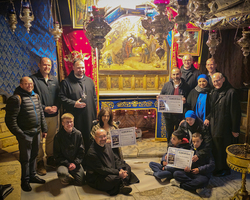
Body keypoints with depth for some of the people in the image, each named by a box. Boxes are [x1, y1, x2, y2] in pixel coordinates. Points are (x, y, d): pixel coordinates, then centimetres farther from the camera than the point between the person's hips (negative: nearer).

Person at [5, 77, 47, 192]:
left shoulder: (36, 96, 10)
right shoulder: (16, 98, -12)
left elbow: (41, 114, 16)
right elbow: (10, 119, -15)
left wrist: (44, 129, 13)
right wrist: (19, 133, -16)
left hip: (36, 133, 7)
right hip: (25, 134, -6)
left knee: (33, 156, 18)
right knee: (25, 158, 5)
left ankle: (32, 176, 34)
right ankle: (25, 180, 22)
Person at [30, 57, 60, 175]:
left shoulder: (54, 80, 13)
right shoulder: (33, 79, -4)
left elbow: (59, 96, 12)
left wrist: (56, 106, -6)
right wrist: (44, 108, -14)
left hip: (54, 115, 5)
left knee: (51, 138, 13)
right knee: (39, 140, 0)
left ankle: (50, 158, 28)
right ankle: (40, 162, 13)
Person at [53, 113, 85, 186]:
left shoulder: (78, 134, 1)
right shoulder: (58, 136, -6)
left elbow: (81, 151, 4)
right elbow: (57, 154, -4)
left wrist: (75, 163, -9)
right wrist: (68, 164, -13)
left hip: (76, 162, 2)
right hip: (63, 163, -2)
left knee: (80, 181, -13)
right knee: (62, 173, -34)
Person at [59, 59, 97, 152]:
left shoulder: (89, 81, 15)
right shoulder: (66, 82, 0)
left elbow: (94, 97, 17)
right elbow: (62, 97, -5)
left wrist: (94, 110, 9)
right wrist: (74, 104, -15)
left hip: (89, 116, 4)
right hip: (74, 117, -4)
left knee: (88, 138, 9)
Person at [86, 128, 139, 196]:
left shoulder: (107, 146, 6)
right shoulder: (91, 153, -22)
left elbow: (116, 159, 11)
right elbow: (101, 170, -24)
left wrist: (121, 169, -9)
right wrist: (118, 173, -24)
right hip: (96, 179, -10)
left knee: (127, 167, 5)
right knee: (115, 178, -36)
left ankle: (122, 184, -16)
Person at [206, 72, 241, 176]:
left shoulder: (231, 92, -14)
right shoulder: (213, 92, 10)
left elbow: (236, 112, -14)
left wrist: (235, 129, -14)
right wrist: (208, 118, 3)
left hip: (225, 128, -7)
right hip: (214, 127, 7)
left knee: (224, 149, 5)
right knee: (215, 148, 14)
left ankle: (225, 169, 24)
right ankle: (217, 168, 30)